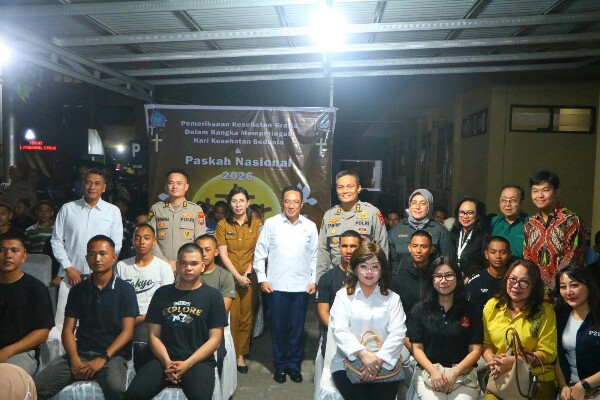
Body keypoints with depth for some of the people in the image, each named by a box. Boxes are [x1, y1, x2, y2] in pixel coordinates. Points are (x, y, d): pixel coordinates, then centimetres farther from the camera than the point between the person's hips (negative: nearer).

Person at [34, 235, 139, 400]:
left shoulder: (125, 290, 0)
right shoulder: (77, 290, 10)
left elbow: (127, 331, -4)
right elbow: (68, 329, 7)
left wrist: (103, 359, -15)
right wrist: (75, 360, -10)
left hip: (112, 354, -3)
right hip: (80, 352, 4)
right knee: (37, 386, -18)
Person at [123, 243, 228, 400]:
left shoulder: (213, 296, 2)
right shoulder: (162, 293, 11)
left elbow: (214, 339, -2)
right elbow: (154, 335, 9)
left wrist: (187, 364, -12)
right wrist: (167, 362, -8)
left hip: (199, 361, -3)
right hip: (164, 360, 3)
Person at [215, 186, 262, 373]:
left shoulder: (256, 224, 4)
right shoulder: (223, 224, 3)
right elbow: (222, 254, -3)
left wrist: (247, 274, -10)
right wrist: (237, 276, -11)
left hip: (250, 277, 1)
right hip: (229, 276, -1)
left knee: (247, 316, 3)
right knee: (230, 317, -3)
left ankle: (241, 354, 17)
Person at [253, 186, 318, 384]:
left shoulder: (310, 226, 1)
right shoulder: (271, 223, -4)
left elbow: (315, 256, 6)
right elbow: (260, 252, 0)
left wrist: (314, 280, 2)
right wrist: (262, 278, -3)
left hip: (302, 286, 1)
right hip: (276, 285, -1)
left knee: (297, 327, 10)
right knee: (278, 326, 9)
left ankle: (294, 364, 27)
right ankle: (280, 365, 27)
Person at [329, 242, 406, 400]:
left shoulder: (392, 298, 8)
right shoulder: (343, 295, 5)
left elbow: (397, 333, -2)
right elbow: (339, 330, -6)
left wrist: (379, 359, -17)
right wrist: (362, 353, -21)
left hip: (384, 364, 1)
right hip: (347, 363, -1)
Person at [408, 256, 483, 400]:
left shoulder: (470, 310, 5)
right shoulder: (419, 310, 5)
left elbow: (475, 350, 2)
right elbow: (417, 348, 3)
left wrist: (454, 372, -11)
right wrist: (433, 371, -13)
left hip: (463, 372, 1)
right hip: (428, 371, 0)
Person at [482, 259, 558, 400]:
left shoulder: (545, 311, -4)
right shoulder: (492, 305, 3)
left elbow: (547, 353, -4)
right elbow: (485, 342, 8)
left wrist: (513, 361, -16)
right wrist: (492, 360, -13)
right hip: (500, 379, 1)